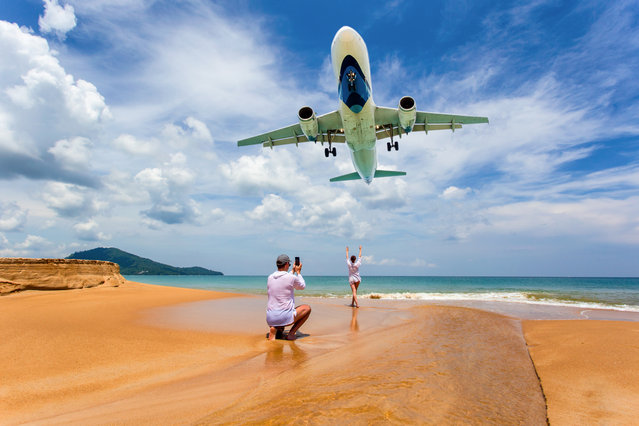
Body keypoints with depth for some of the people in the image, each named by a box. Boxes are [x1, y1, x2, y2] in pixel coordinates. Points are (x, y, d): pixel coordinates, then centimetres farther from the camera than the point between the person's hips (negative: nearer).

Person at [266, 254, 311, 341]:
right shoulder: (292, 278, -10)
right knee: (307, 308, 18)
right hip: (285, 318, -5)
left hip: (270, 319, 6)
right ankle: (291, 333, 7)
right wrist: (298, 272, 23)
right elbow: (302, 286, 12)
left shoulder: (270, 278, 7)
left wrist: (293, 271, 38)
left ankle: (275, 328, 8)